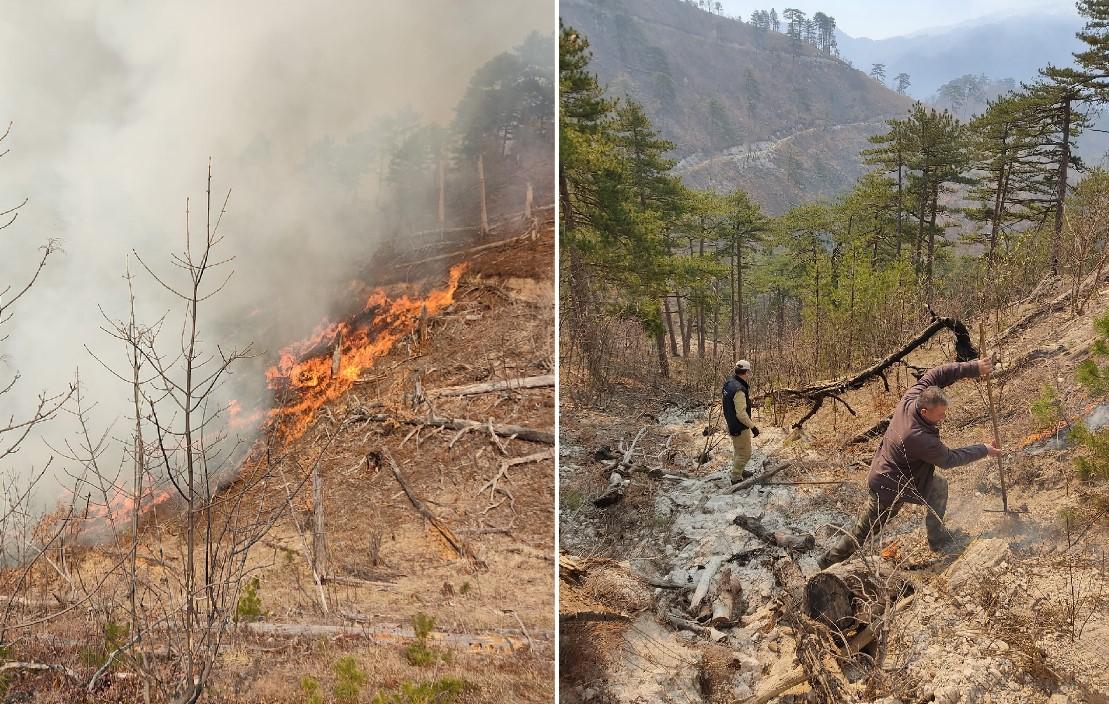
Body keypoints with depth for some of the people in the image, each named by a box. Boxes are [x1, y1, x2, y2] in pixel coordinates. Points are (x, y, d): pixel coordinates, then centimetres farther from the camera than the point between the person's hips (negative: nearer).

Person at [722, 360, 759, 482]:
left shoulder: (729, 383, -1)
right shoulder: (739, 390, -30)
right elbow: (741, 414, -29)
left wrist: (747, 387, 6)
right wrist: (753, 427, -23)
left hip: (732, 425, 10)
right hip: (740, 428, -10)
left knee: (739, 451, 28)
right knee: (745, 454, 5)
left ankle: (740, 471, 44)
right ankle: (736, 477, 15)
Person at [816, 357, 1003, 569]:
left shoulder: (910, 399, -19)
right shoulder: (920, 439, -36)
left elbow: (934, 375, -8)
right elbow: (949, 459, -20)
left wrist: (973, 368, -14)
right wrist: (984, 450, -7)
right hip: (890, 491, -9)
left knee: (939, 486, 19)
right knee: (862, 533, 6)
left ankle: (937, 540, 30)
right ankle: (827, 563, 19)